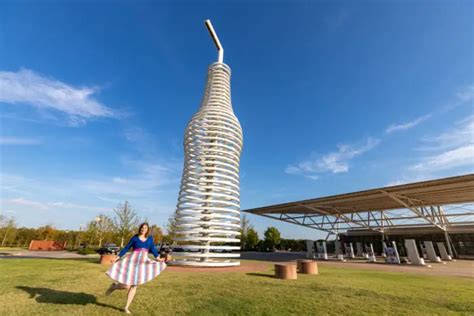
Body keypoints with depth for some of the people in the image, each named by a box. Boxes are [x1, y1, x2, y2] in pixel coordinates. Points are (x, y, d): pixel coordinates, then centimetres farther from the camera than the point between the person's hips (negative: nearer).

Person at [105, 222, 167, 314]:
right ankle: (114, 286, 29)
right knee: (126, 286, -5)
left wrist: (158, 258, -12)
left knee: (134, 286, 8)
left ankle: (126, 307, 24)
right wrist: (118, 257, -3)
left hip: (142, 263, 3)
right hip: (132, 262, -3)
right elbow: (126, 248, 4)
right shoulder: (134, 238, -2)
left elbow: (153, 249, 1)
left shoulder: (150, 239, 6)